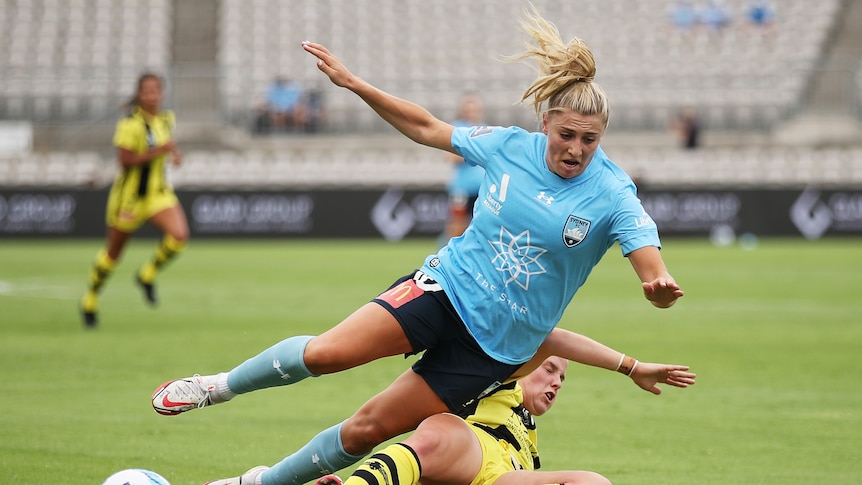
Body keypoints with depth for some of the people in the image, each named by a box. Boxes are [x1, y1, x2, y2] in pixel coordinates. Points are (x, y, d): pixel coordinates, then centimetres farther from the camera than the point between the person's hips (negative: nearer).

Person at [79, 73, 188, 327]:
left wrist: (175, 153, 1)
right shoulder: (130, 124, -19)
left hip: (159, 192, 5)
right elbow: (125, 160, -23)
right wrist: (158, 151, -27)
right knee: (114, 251, 9)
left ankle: (147, 275, 7)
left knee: (179, 235, -19)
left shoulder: (167, 119, 3)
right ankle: (90, 300, 32)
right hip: (131, 194, -5)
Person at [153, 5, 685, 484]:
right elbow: (426, 128, 8)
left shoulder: (611, 195, -13)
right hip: (448, 286, 1)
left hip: (496, 342, -1)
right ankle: (222, 386, 9)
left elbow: (654, 273, -23)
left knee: (369, 428, -1)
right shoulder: (510, 146, -4)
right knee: (324, 353, -17)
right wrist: (352, 82, 2)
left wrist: (662, 286, -48)